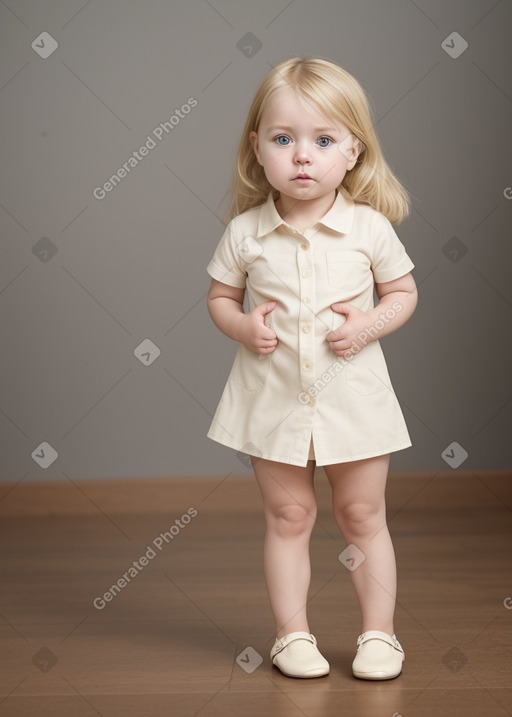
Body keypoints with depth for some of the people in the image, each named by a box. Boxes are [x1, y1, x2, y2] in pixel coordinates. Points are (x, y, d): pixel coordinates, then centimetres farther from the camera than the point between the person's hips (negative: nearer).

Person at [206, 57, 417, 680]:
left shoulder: (369, 227, -7)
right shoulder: (245, 232, -6)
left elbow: (403, 291, 4)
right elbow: (220, 296, 7)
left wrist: (372, 323, -14)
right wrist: (241, 326, -14)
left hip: (351, 391, 0)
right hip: (274, 395, 1)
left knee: (363, 516, 11)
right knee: (287, 516, 10)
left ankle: (379, 632, 25)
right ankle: (293, 634, 23)